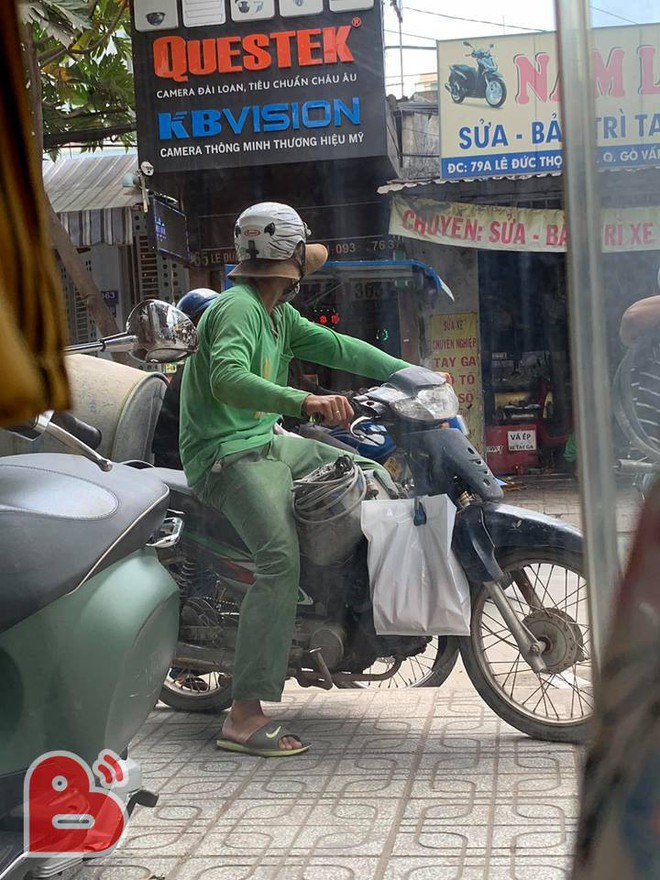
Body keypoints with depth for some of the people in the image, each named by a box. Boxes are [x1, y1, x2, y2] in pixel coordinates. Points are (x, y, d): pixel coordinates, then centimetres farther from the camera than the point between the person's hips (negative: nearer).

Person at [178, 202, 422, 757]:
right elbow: (227, 378, -33)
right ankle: (245, 716, -30)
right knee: (282, 560, -29)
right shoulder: (238, 307, -15)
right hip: (229, 456, -11)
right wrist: (304, 402, -45)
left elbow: (334, 346, 18)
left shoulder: (278, 314, 16)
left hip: (266, 442, 11)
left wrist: (408, 372, 11)